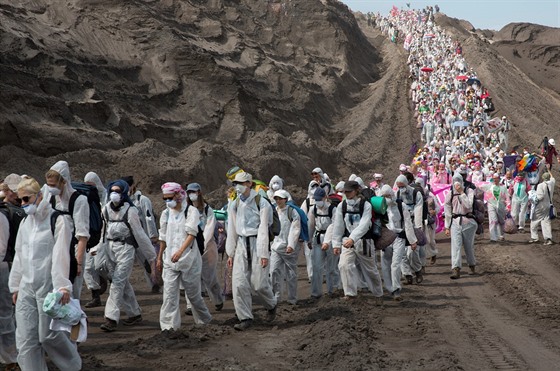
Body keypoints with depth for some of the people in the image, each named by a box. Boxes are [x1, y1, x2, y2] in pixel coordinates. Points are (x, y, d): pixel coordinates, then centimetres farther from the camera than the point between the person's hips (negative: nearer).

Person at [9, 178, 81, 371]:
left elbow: (61, 255, -16)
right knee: (25, 339, 2)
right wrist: (15, 285, 19)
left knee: (49, 334, -1)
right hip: (27, 288, 6)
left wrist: (62, 286, -21)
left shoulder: (57, 220, -9)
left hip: (49, 286, -6)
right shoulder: (25, 222, 12)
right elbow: (19, 255, 18)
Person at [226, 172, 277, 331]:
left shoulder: (261, 203, -6)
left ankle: (271, 305, 27)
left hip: (257, 243, -4)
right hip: (241, 244, 4)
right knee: (239, 283, -5)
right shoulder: (234, 205, 9)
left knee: (259, 283, -4)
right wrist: (230, 253, 9)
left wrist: (264, 254, -12)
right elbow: (232, 230, 12)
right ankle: (245, 318, 3)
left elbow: (263, 229, -9)